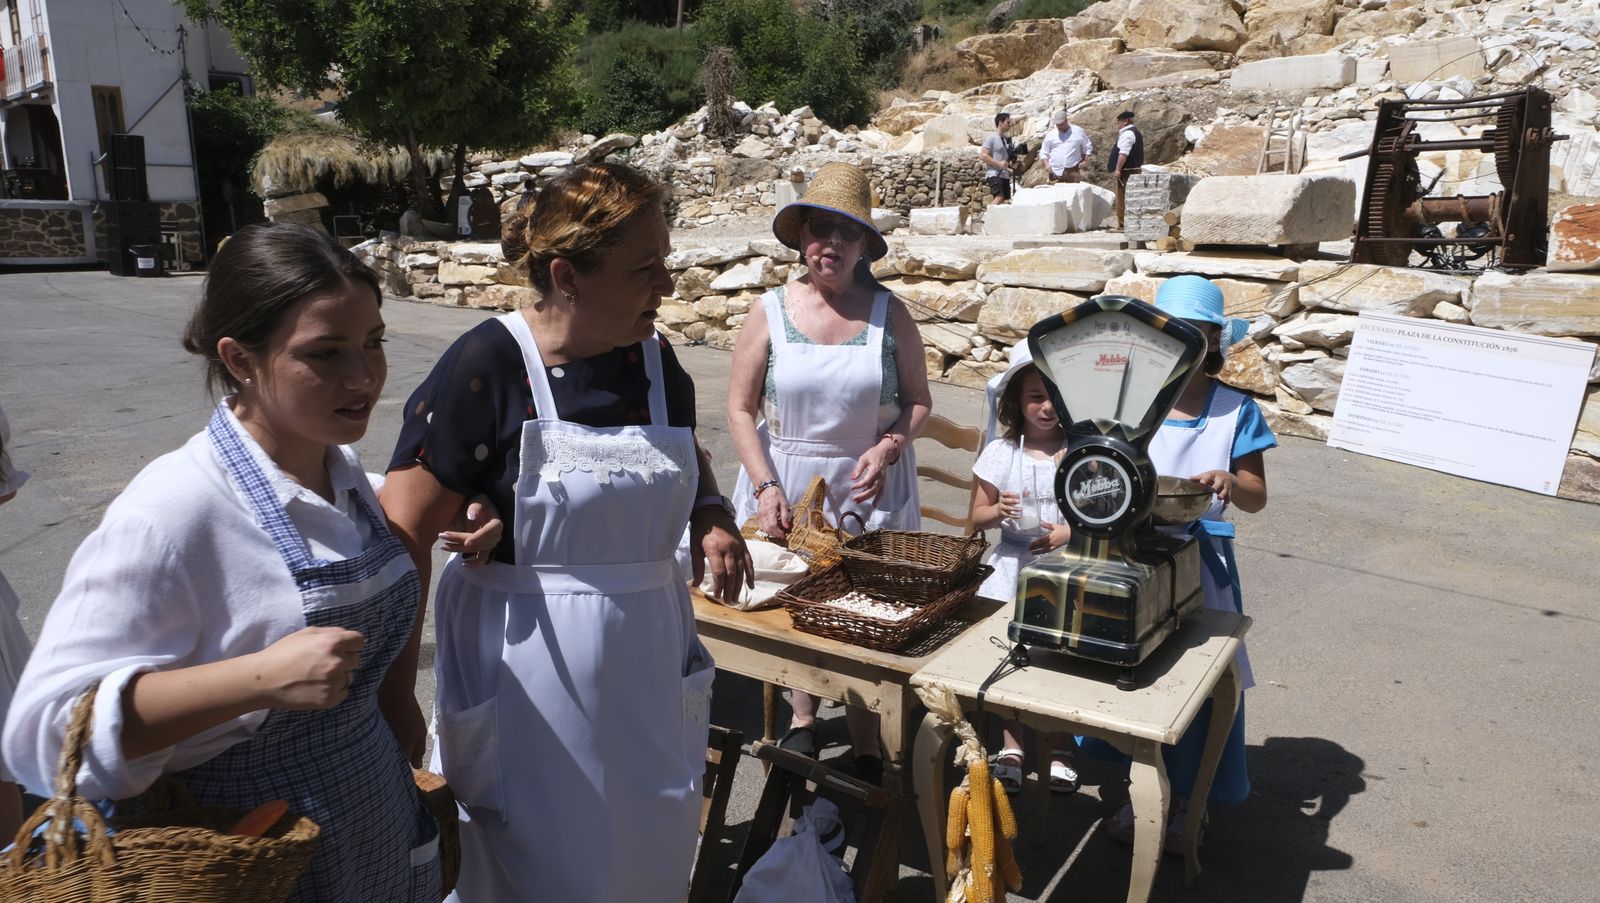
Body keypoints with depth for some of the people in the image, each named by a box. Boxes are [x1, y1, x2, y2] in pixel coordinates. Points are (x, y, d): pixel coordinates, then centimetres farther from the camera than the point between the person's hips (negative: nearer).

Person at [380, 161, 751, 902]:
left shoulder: (655, 360, -1)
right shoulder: (486, 366, -17)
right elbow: (401, 540, -16)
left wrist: (711, 515, -1)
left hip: (647, 666, 5)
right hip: (527, 677, -5)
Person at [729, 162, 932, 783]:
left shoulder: (889, 314, -2)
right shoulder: (770, 311, -2)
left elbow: (918, 401, 4)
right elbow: (740, 409, -2)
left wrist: (888, 446, -15)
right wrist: (765, 486, -12)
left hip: (869, 488, 0)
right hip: (787, 483, 1)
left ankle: (865, 749, 21)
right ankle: (802, 718, 36)